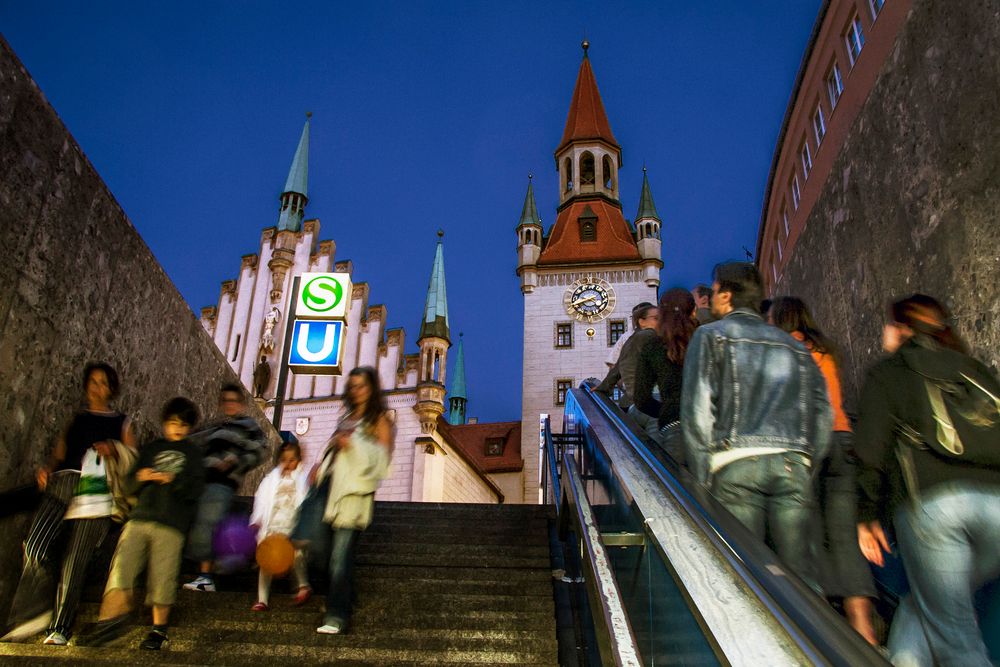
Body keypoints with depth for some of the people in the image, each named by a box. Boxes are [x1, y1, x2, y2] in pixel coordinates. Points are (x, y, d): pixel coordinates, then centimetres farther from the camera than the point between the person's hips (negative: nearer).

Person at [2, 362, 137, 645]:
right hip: (63, 485, 3)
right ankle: (37, 611, -6)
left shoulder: (121, 424, 20)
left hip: (98, 492, -2)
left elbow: (133, 460, 10)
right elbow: (59, 453, 23)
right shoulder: (76, 419, 28)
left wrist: (115, 449, -9)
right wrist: (47, 469, 2)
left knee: (75, 561, -6)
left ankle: (60, 627, 3)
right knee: (35, 545, -20)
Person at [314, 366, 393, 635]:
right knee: (339, 555, 9)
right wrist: (322, 467, 13)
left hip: (356, 494, -7)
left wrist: (353, 445, -15)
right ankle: (343, 609, 21)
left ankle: (336, 616, -11)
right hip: (337, 490, 7)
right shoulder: (347, 418, 23)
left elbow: (382, 458, -7)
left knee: (340, 555, -13)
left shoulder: (379, 420, 2)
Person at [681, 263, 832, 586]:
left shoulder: (711, 335, 8)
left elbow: (697, 410, -3)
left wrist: (703, 476, 1)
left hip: (737, 462, -4)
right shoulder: (793, 345, 23)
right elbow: (823, 413, 16)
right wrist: (807, 466, 20)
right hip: (793, 463, 4)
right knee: (799, 571, 6)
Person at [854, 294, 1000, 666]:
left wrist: (867, 516, 9)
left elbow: (871, 451, 2)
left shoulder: (885, 374, 11)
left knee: (953, 628, 6)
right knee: (925, 605, 21)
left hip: (929, 503, -4)